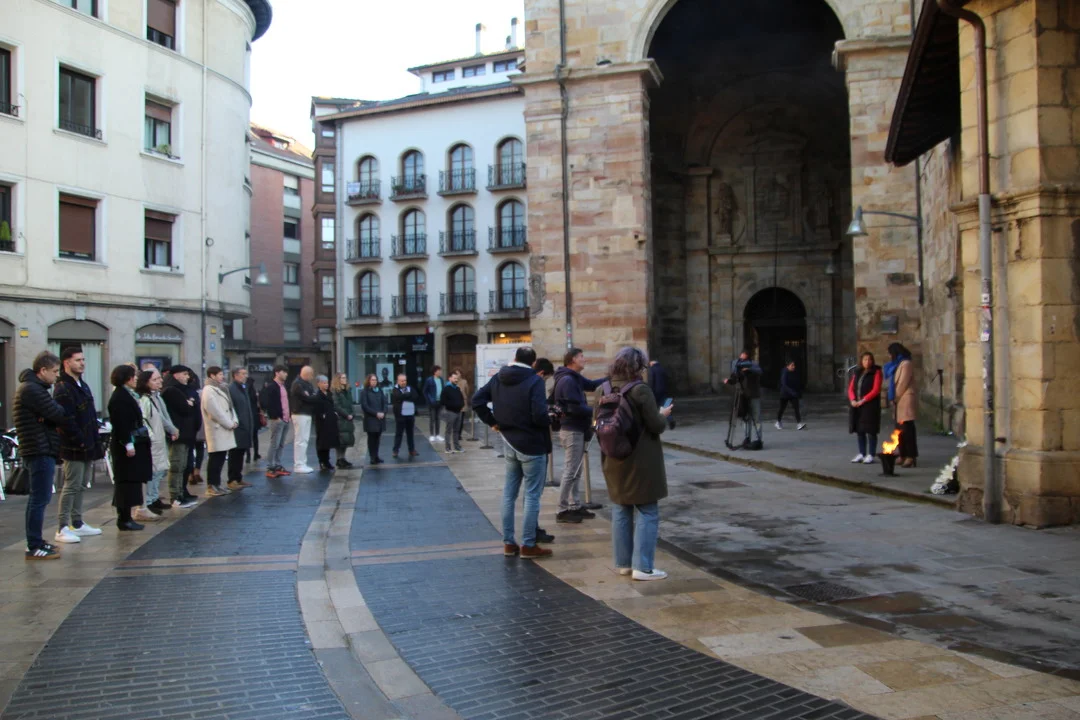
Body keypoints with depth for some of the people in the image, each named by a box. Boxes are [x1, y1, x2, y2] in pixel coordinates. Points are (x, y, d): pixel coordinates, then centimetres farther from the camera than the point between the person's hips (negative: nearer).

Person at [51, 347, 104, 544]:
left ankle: (77, 524, 23)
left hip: (87, 446, 9)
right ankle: (62, 529, -2)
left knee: (80, 486, 14)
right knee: (71, 486, -7)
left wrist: (93, 440, 15)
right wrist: (79, 439, -20)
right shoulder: (62, 389, -15)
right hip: (74, 447, -9)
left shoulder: (82, 385, 17)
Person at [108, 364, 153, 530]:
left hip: (134, 444, 10)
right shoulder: (119, 397, -15)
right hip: (127, 447, -10)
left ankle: (125, 517, 18)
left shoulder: (127, 395, 16)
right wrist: (128, 444, -22)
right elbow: (120, 423, -20)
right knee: (127, 482, -5)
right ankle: (124, 519, 1)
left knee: (131, 482, 12)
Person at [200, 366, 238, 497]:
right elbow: (215, 411, -18)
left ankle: (216, 484, 17)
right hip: (216, 428, -9)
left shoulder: (221, 388, 17)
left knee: (221, 457, 10)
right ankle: (211, 486, -1)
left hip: (225, 428, 9)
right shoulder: (209, 390, -11)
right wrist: (229, 424, -15)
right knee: (216, 458, -6)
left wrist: (234, 421, 0)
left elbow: (230, 406, 16)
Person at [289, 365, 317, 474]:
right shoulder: (298, 384, -14)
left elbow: (311, 397, 13)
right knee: (300, 440, -7)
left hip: (306, 414, 10)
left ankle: (302, 463, 18)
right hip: (300, 414, -10)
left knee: (304, 440, 12)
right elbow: (307, 398, -21)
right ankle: (298, 465, -5)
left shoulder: (306, 384, 17)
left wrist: (314, 397, -9)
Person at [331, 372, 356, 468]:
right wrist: (347, 415, -13)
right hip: (340, 420, -7)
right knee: (341, 440, -8)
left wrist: (351, 415, 1)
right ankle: (340, 459, -3)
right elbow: (336, 406, -13)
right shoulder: (334, 391, -7)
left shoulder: (346, 391, 17)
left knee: (347, 440, 7)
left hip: (348, 419, 8)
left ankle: (342, 459, 13)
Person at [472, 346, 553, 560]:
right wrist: (549, 424, -5)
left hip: (509, 442, 7)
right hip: (532, 445, -6)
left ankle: (508, 542, 18)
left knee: (509, 493, 13)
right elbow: (539, 414, -25)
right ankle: (528, 545, 3)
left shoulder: (498, 378, 5)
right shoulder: (534, 381, -16)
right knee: (532, 495, 0)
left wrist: (492, 422, 8)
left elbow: (477, 400, 5)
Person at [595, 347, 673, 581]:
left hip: (614, 462, 6)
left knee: (621, 512, 15)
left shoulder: (602, 391, 2)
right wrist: (663, 414, 4)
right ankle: (642, 567, 2)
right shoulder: (640, 390, -17)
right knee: (646, 513, 3)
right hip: (641, 462, -6)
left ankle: (623, 563, 21)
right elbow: (656, 426, -15)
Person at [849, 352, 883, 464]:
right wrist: (853, 400, -7)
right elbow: (851, 388, 12)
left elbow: (876, 390, -11)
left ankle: (870, 455, 0)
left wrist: (863, 400, -17)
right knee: (860, 431, 9)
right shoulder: (857, 374, 16)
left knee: (870, 431, -4)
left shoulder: (876, 372, -2)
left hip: (870, 406, -6)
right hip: (857, 406, 6)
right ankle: (862, 454, 18)